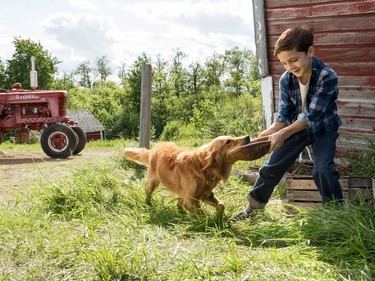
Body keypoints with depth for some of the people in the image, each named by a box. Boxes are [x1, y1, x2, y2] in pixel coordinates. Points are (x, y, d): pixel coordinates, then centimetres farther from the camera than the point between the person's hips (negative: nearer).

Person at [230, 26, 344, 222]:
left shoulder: (327, 77, -30)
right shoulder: (286, 80, -15)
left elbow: (312, 115, -31)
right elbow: (284, 113, -9)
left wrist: (282, 134, -36)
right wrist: (271, 131, -28)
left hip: (322, 128, -4)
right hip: (295, 128, 4)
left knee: (323, 169, -23)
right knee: (271, 168, 4)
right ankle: (252, 207, 20)